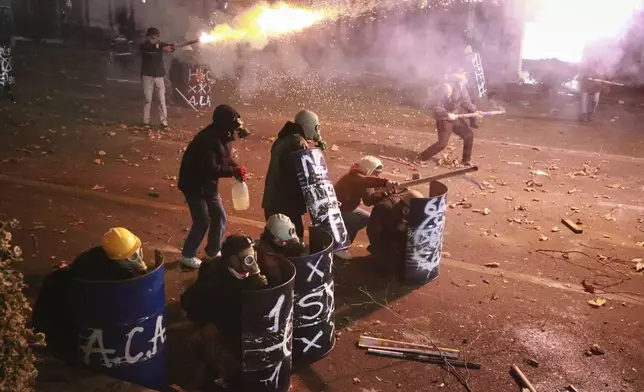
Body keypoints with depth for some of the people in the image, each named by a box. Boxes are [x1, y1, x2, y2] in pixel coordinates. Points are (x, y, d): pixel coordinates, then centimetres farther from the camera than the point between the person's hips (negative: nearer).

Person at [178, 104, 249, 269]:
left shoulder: (221, 136, -1)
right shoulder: (207, 140, -30)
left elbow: (226, 158, 9)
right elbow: (210, 169, -34)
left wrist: (237, 170, -11)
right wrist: (233, 171, -27)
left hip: (209, 184, 9)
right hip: (194, 184, -9)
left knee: (219, 217, 11)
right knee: (203, 222, -5)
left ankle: (213, 251, 30)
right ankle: (188, 255, 15)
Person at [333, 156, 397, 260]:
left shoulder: (365, 183, 1)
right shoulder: (354, 176, -27)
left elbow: (368, 200, -11)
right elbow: (366, 181, -51)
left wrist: (380, 195, -30)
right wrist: (384, 182, -65)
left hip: (347, 207, 10)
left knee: (367, 218, 14)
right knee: (356, 221, -26)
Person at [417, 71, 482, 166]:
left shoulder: (461, 88, 1)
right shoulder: (445, 88, -24)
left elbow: (466, 102, 11)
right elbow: (436, 106, -24)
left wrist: (475, 111, -3)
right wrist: (447, 114, -32)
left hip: (454, 117, 8)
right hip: (444, 118, -8)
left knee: (469, 135, 7)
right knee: (442, 143, -16)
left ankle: (466, 160, 20)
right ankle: (421, 157, -2)